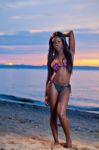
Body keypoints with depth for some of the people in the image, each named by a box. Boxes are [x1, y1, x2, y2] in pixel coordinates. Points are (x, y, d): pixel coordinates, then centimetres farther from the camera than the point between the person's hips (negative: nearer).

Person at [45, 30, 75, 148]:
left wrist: (61, 35, 25)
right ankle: (56, 140, 12)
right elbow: (49, 75, 13)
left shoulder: (69, 53, 8)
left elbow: (71, 33, 7)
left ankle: (68, 139, 0)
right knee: (53, 114, 1)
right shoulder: (52, 58, 13)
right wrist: (46, 93, 9)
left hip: (65, 88, -2)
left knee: (61, 114, -17)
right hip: (53, 86, 2)